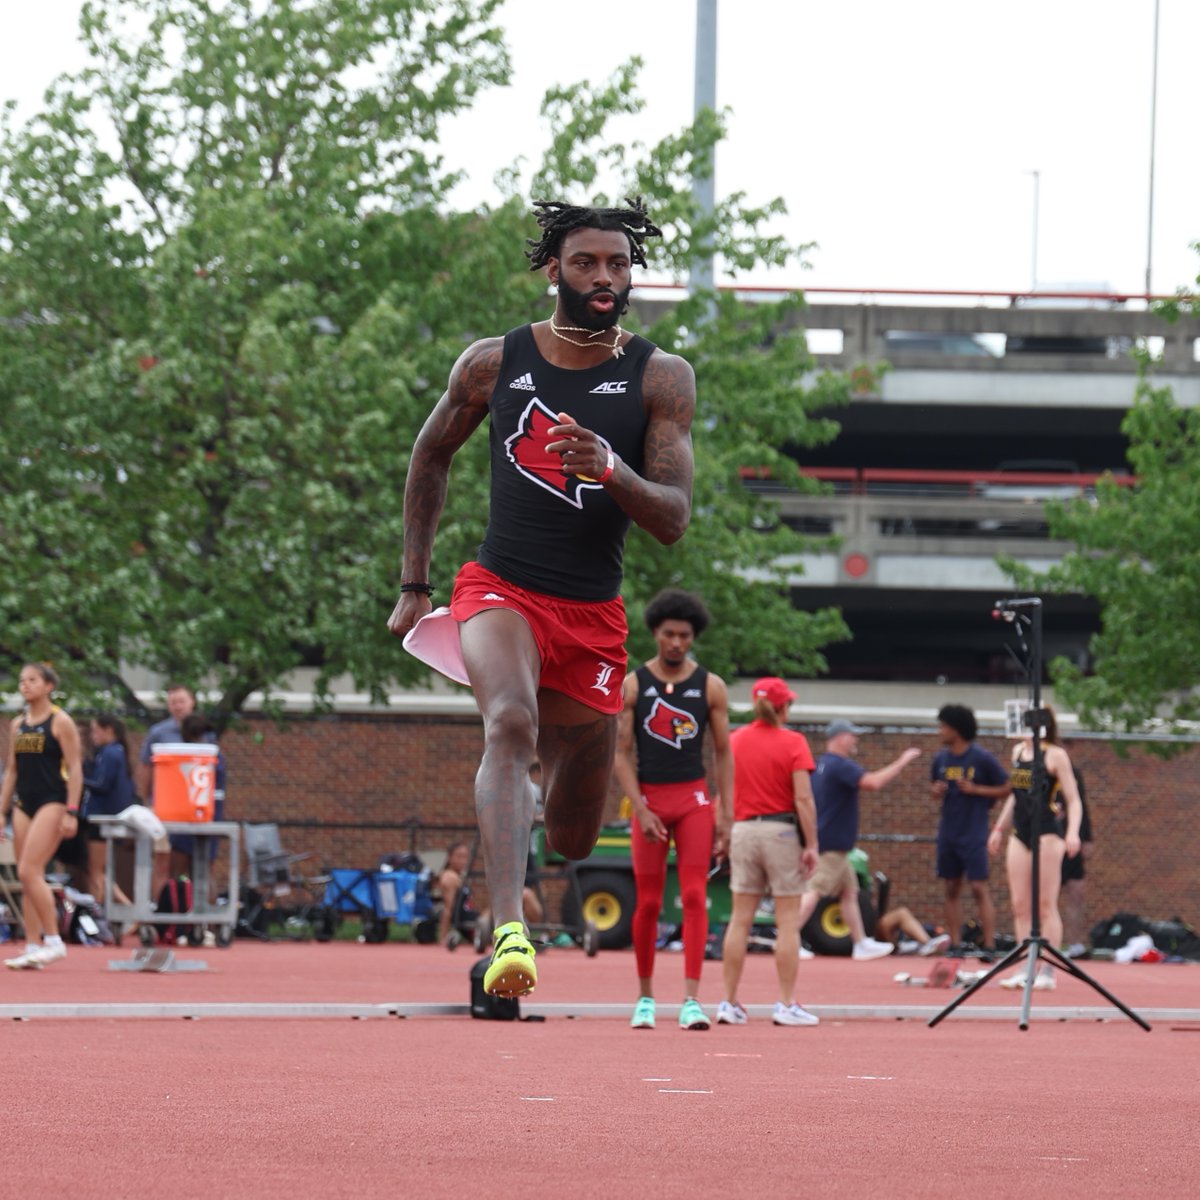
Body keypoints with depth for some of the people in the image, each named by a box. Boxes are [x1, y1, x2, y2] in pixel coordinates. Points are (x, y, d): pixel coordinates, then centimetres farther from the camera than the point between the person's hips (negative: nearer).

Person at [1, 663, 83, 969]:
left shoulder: (60, 722, -5)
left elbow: (75, 769, -8)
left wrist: (71, 812, -15)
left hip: (52, 803, -7)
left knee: (29, 871, -17)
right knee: (27, 878, 3)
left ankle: (54, 941, -11)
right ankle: (32, 947, 4)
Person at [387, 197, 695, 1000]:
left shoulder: (662, 379, -2)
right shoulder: (494, 363, 1)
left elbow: (673, 520, -8)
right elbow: (432, 453, 18)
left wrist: (611, 470, -29)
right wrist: (415, 586, 17)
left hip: (593, 617, 2)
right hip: (500, 591, -2)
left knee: (575, 836, 11)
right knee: (511, 723, -35)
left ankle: (547, 761, 50)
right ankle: (510, 932, -48)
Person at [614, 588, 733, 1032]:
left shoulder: (710, 687, 4)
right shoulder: (632, 686, 2)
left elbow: (723, 754, 6)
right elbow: (622, 753, 1)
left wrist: (725, 817, 0)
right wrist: (641, 810, -11)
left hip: (694, 799, 0)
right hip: (648, 798, 0)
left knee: (694, 896, -11)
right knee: (648, 902, 3)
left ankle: (692, 999, -16)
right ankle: (645, 996, 17)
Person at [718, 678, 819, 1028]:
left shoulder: (734, 740, 5)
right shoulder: (792, 742, -6)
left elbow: (722, 797, 6)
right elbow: (803, 798, -12)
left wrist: (724, 838, 14)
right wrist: (811, 844, -8)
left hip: (743, 829, 4)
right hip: (782, 831, -4)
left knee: (740, 918, 6)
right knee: (787, 920, 1)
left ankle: (729, 1003, 6)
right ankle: (787, 1005, 0)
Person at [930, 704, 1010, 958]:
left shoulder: (982, 759, -8)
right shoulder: (941, 759, 7)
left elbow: (1005, 789, -4)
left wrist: (976, 790, -15)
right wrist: (935, 791, -3)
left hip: (974, 835, -6)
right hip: (948, 833, 6)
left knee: (979, 888, -8)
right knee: (952, 889, 7)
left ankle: (989, 946, -7)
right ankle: (955, 945, 11)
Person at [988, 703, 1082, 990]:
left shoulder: (1055, 755, -7)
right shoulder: (1018, 751, 13)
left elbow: (1073, 799, -9)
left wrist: (1073, 832, -22)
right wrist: (999, 829, 25)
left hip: (1047, 834, -7)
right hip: (1020, 834, 7)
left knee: (1045, 905, -5)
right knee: (1020, 906, 5)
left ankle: (1047, 971, -3)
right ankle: (1025, 968, 9)